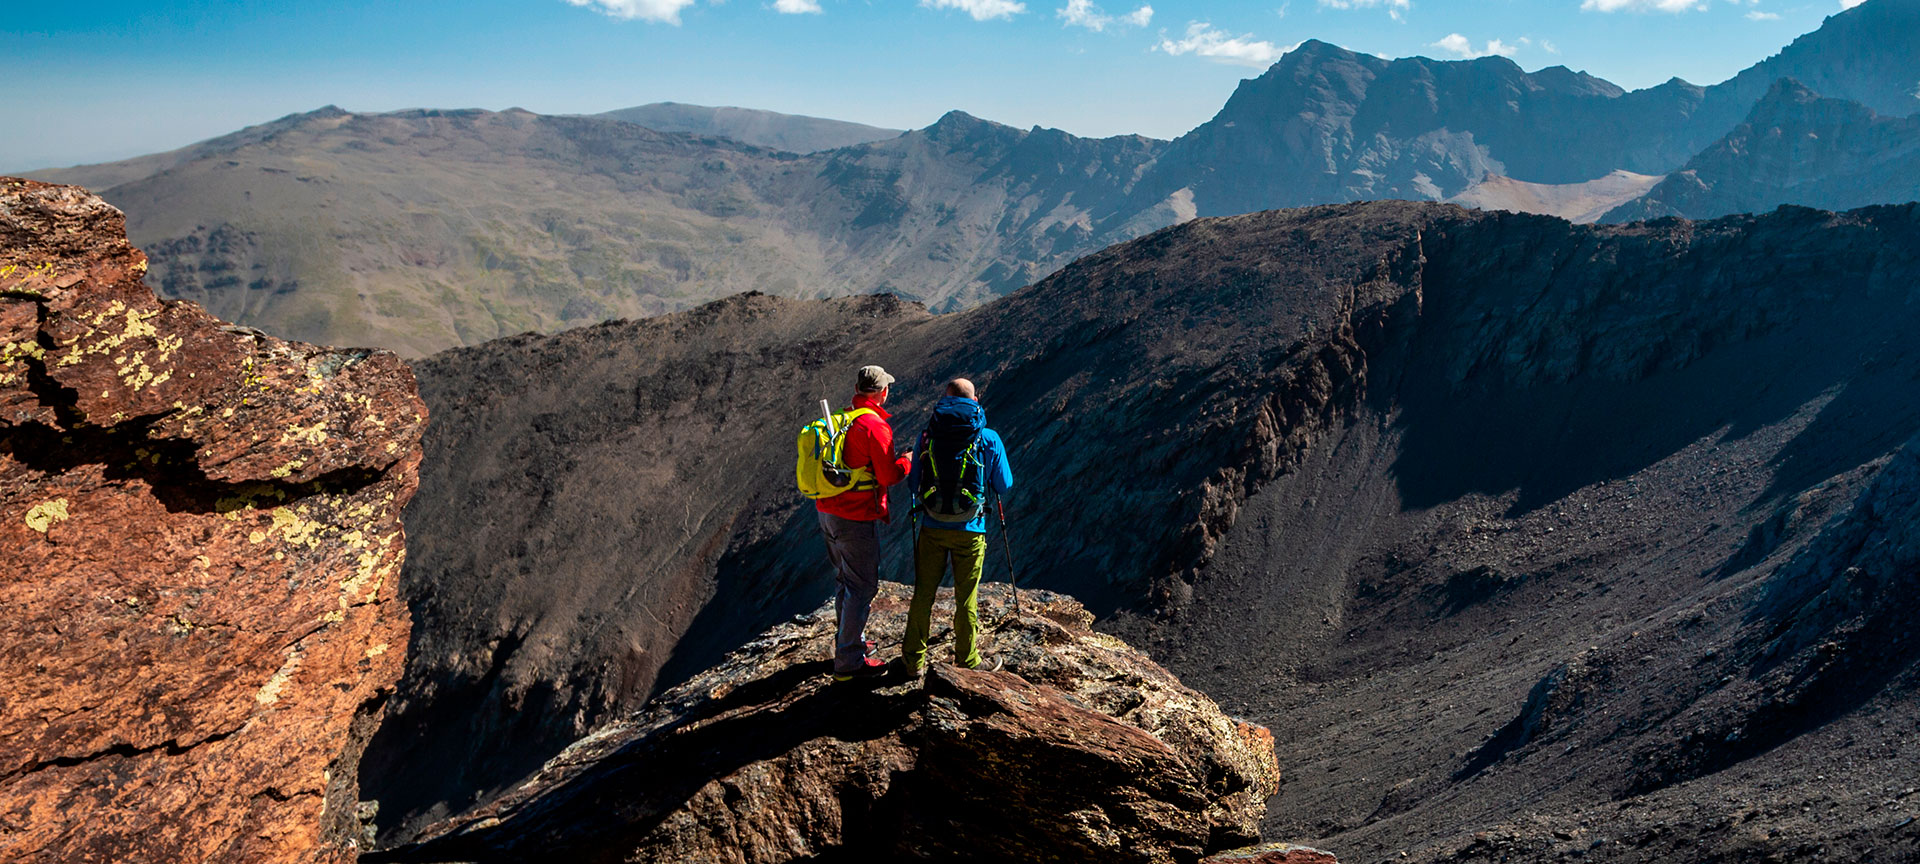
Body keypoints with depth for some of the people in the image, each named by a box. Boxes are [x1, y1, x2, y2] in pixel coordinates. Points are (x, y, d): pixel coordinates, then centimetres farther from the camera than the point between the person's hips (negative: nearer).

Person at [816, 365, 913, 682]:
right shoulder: (875, 426, -18)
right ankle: (849, 662, 4)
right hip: (856, 519, -9)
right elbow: (889, 475, -17)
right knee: (863, 586, 0)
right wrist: (909, 460, 1)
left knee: (847, 581, 22)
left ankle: (850, 640, 36)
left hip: (827, 512, 9)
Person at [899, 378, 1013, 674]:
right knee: (966, 598, 11)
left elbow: (915, 482, 4)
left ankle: (914, 659, 23)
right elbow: (1004, 485, 3)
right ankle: (966, 661, 24)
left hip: (932, 527, 1)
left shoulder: (928, 433, -3)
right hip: (970, 530, -1)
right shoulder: (989, 438, -6)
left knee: (923, 593, 13)